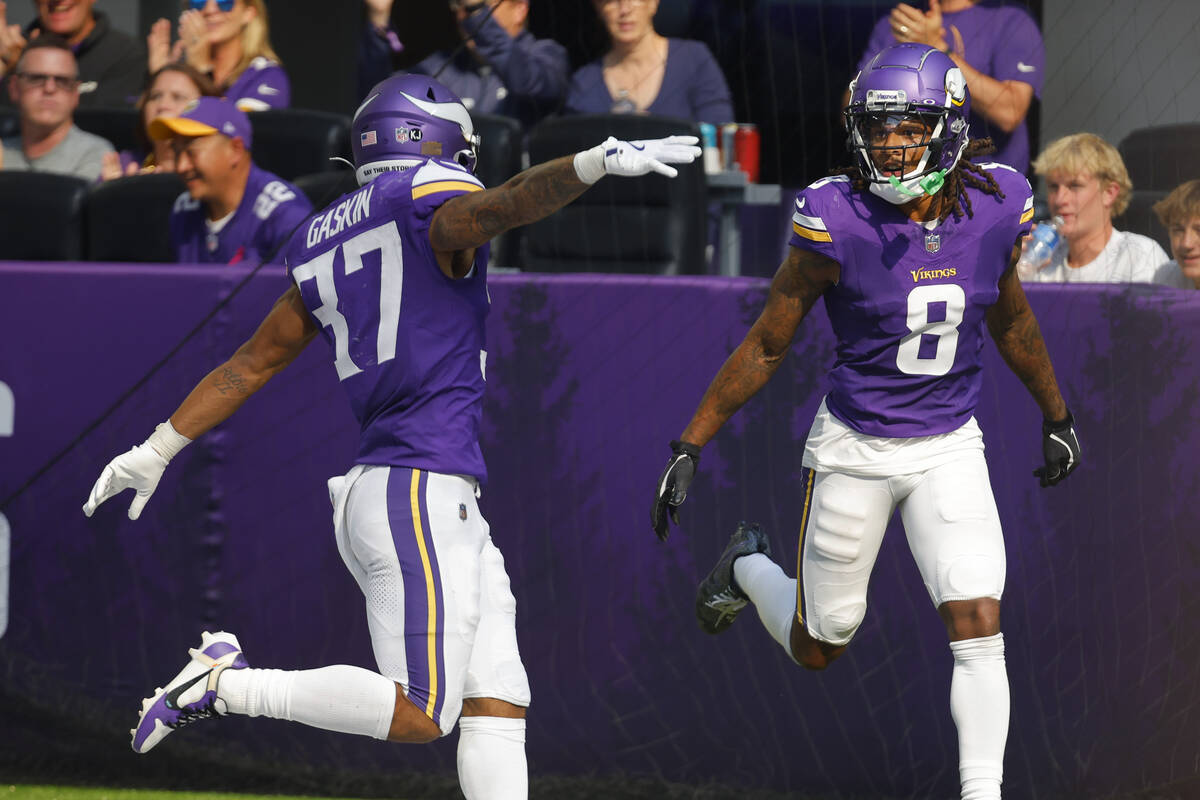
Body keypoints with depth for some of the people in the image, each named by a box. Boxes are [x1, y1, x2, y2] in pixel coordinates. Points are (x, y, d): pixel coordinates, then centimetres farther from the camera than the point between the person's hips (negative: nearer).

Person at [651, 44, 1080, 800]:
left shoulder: (996, 209, -11)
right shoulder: (838, 223, -21)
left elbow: (1009, 318, 10)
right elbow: (765, 347, -9)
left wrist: (1058, 417, 22)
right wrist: (690, 445, -8)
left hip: (951, 450, 2)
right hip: (854, 447, -2)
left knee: (979, 630, -12)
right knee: (818, 647, 13)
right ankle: (751, 567, 45)